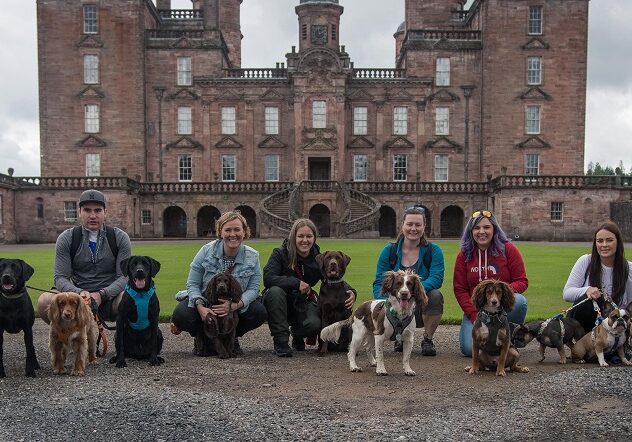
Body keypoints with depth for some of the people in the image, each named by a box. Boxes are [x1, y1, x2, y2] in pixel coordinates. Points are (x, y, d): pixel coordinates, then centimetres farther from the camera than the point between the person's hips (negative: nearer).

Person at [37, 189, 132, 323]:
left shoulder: (120, 238, 0)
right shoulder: (66, 239, 1)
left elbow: (124, 276, -5)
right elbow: (60, 278, -4)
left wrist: (101, 294, -23)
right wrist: (79, 292, -26)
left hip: (109, 299, -1)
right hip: (78, 297, 2)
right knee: (44, 301, -28)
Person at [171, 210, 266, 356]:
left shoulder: (252, 256, -9)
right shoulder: (207, 251, -12)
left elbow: (253, 289, -13)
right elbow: (192, 284, -11)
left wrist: (234, 305, -34)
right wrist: (201, 308, -30)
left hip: (236, 305, 1)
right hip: (203, 301, -1)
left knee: (259, 313, -27)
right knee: (182, 315, -29)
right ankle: (201, 338, 7)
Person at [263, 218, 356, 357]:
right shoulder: (280, 253, -13)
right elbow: (268, 278, -26)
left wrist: (351, 293, -21)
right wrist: (297, 283, -30)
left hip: (303, 303, 2)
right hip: (280, 304, -2)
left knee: (315, 324, -29)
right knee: (275, 291, -35)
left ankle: (298, 335, 11)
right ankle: (281, 341, -24)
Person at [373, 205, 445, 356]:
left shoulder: (433, 251, -4)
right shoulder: (389, 251, -1)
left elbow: (436, 278, -20)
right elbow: (379, 282, -5)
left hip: (422, 308, -1)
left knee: (435, 296, -32)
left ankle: (428, 340, -8)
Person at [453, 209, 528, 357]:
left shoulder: (508, 249, -3)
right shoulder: (464, 255, 2)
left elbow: (522, 281, -3)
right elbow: (460, 289, 2)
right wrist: (475, 317, -11)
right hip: (475, 309, 1)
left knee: (519, 301, -35)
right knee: (469, 349, -23)